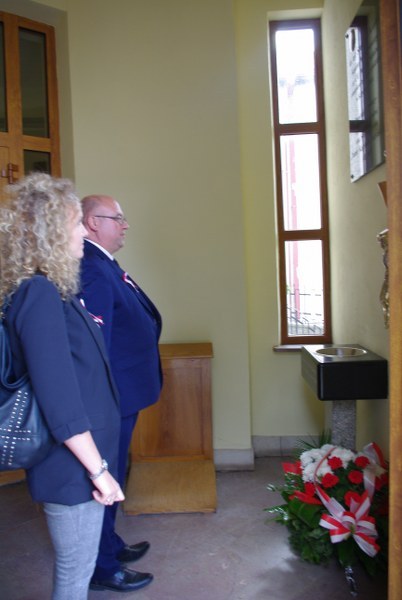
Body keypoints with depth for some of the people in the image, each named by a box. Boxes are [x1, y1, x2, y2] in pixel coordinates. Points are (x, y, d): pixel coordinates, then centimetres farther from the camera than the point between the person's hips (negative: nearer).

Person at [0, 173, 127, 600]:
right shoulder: (39, 295, -24)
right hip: (72, 467, -9)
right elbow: (60, 400, -27)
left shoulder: (47, 289, 6)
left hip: (80, 458, 9)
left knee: (76, 565, 26)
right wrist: (98, 469, -18)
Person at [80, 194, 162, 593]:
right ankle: (104, 568, 25)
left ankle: (110, 546, 42)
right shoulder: (93, 269, -22)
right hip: (112, 398, -10)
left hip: (120, 395, 10)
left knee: (111, 476, 23)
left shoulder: (104, 264, 11)